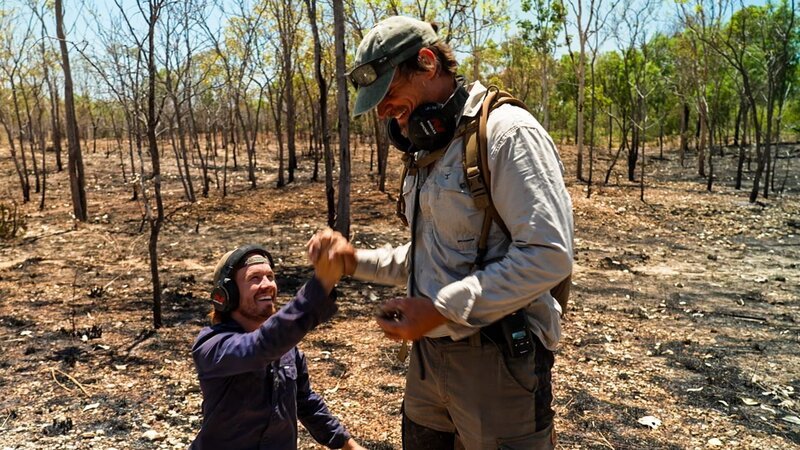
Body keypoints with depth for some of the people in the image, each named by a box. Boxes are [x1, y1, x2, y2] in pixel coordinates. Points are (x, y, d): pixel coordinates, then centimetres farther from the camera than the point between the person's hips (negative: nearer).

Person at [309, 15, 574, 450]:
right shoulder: (428, 152, 14)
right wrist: (357, 261, 7)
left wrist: (440, 309, -22)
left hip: (496, 360, -8)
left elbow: (548, 254, -23)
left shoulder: (506, 132, -15)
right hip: (428, 354, 9)